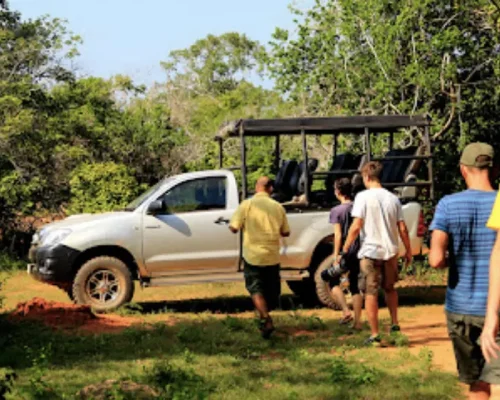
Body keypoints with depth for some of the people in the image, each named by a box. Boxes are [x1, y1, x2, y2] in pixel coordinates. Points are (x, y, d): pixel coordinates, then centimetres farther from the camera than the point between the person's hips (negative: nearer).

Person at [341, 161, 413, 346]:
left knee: (371, 293, 3)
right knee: (390, 288, 25)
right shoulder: (392, 198, 3)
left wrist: (344, 250, -9)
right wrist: (408, 251, 13)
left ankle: (375, 335, 4)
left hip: (370, 251, -4)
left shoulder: (363, 197, -10)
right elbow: (402, 228, 3)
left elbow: (356, 226, -16)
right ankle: (395, 324, 28)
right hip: (390, 250, 4)